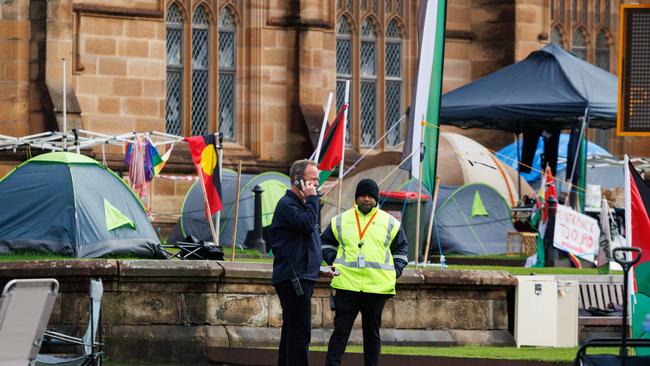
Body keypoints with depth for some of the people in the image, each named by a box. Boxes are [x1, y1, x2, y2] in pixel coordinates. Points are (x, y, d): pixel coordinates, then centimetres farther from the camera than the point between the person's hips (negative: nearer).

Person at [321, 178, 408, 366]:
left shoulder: (390, 223, 8)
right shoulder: (341, 221, 8)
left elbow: (401, 250, 18)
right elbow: (326, 243, 21)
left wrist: (395, 272, 5)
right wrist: (333, 263, 6)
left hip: (377, 287, 1)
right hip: (347, 285, -1)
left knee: (372, 333, 9)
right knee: (341, 330, -6)